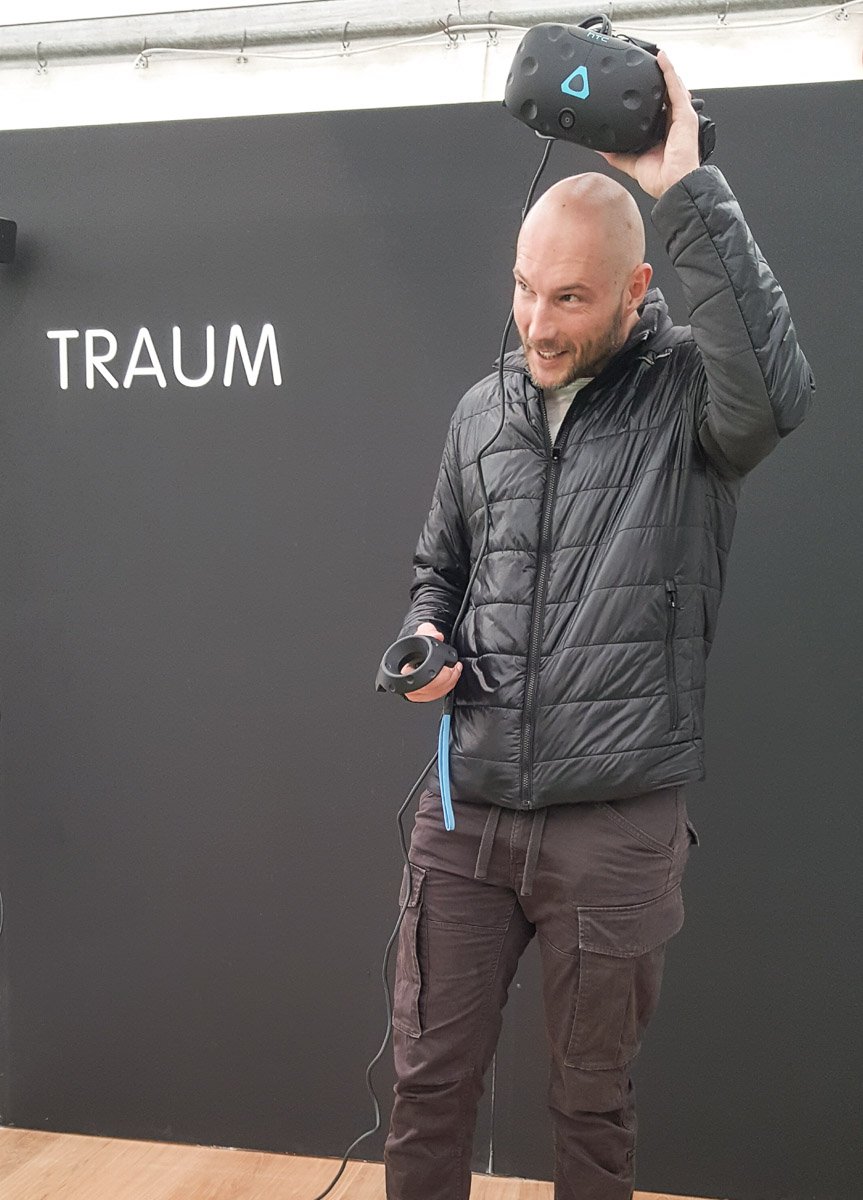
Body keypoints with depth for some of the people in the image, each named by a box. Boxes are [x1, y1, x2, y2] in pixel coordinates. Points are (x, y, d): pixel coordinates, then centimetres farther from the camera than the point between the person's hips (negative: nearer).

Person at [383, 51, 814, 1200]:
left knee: (592, 1102, 15)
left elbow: (777, 392, -33)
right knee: (428, 1080, 13)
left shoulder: (691, 391, -8)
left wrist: (688, 190, -28)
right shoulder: (484, 407, 8)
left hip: (619, 823, -4)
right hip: (465, 809, 4)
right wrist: (425, 645, -1)